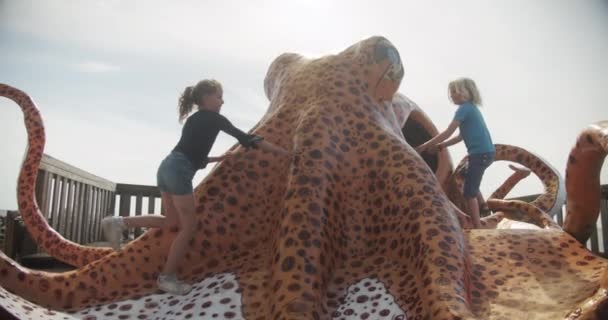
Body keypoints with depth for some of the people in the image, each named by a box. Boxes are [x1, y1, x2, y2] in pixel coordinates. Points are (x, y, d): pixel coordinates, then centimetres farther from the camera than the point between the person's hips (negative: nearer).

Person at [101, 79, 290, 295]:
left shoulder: (195, 120, 25)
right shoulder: (214, 118, 1)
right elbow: (246, 138, -1)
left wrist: (220, 158, 33)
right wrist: (281, 151, 2)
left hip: (167, 166, 9)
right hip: (178, 171, -9)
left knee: (173, 221, 18)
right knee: (188, 227, 2)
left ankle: (120, 223, 10)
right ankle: (167, 277, 10)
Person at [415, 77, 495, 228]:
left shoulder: (464, 108, -12)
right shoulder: (471, 107, 16)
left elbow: (447, 133, -15)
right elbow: (461, 136, 17)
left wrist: (424, 146, -11)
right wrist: (440, 146, 11)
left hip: (481, 153, -10)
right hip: (486, 152, 10)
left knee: (469, 191, -3)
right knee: (471, 182, 30)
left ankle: (478, 228, 0)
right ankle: (483, 207, 34)